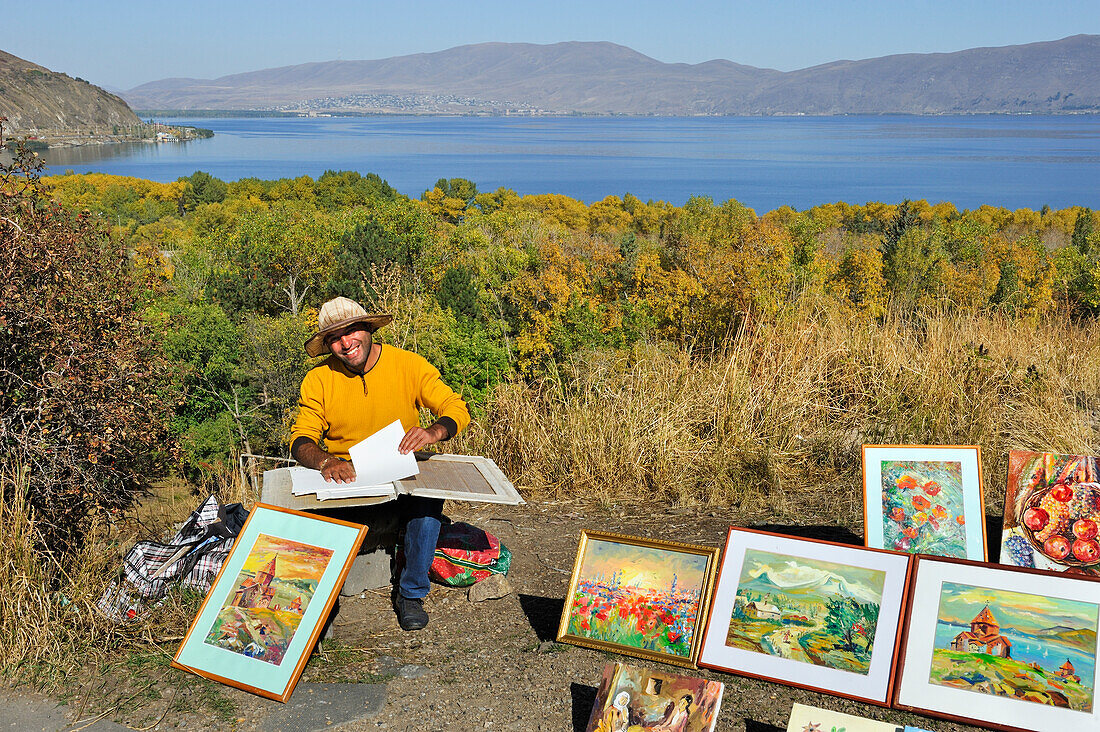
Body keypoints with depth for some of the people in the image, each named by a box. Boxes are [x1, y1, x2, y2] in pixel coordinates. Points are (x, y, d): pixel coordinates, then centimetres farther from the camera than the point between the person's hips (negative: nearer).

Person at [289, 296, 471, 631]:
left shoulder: (409, 365, -6)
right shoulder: (318, 380, -4)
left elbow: (457, 408, -9)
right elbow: (301, 439, -10)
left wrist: (434, 431, -33)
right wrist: (325, 461, -34)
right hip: (345, 476, 1)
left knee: (428, 497, -33)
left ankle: (411, 594, -14)